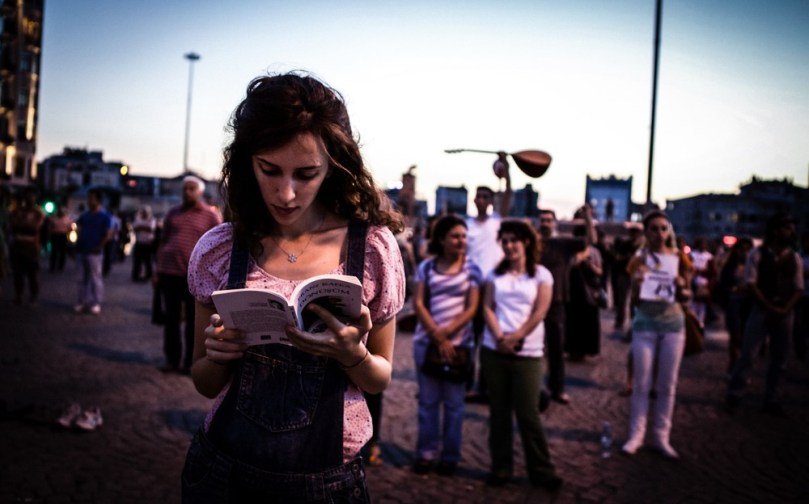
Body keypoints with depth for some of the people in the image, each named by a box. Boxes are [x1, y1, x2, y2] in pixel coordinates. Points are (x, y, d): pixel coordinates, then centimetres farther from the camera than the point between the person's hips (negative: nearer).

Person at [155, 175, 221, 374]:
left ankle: (191, 362, 13)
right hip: (170, 273, 3)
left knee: (193, 320, 4)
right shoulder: (172, 213, 10)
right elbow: (163, 241, 13)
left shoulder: (211, 216, 1)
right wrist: (158, 269, 8)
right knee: (171, 318, 7)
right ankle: (172, 359, 18)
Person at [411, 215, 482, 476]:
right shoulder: (426, 267, 2)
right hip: (427, 342, 1)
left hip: (459, 343, -1)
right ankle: (426, 453, 19)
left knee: (453, 402, 7)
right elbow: (418, 303, -3)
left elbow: (472, 308, -4)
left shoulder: (471, 268, 0)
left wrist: (447, 332, -14)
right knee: (427, 400, 8)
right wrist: (437, 337, -11)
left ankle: (450, 455, 17)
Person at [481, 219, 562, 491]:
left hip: (527, 353, -3)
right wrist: (499, 337, -13)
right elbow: (487, 307, 3)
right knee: (499, 411, 7)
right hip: (494, 350, 3)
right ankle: (501, 467, 16)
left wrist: (515, 337, -15)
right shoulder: (496, 274, 11)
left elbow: (539, 312, -6)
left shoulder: (541, 274, 2)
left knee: (528, 413, -3)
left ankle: (541, 470, 9)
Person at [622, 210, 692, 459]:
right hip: (645, 324, -1)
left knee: (667, 384, 6)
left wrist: (682, 288, -17)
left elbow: (686, 296, 5)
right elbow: (635, 300, -4)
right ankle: (636, 434, 11)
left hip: (673, 324, 2)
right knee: (642, 383, 2)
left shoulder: (679, 258, 1)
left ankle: (661, 436, 15)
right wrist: (637, 283, -24)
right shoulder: (639, 260, -3)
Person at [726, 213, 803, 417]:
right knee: (747, 353, -5)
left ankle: (771, 400, 19)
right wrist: (770, 307, -12)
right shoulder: (758, 254, -4)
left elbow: (798, 288, 5)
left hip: (785, 313, 4)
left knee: (779, 359, 8)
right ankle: (733, 395, 5)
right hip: (761, 309, -4)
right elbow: (751, 283, -7)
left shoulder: (795, 258, 6)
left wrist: (785, 309, -11)